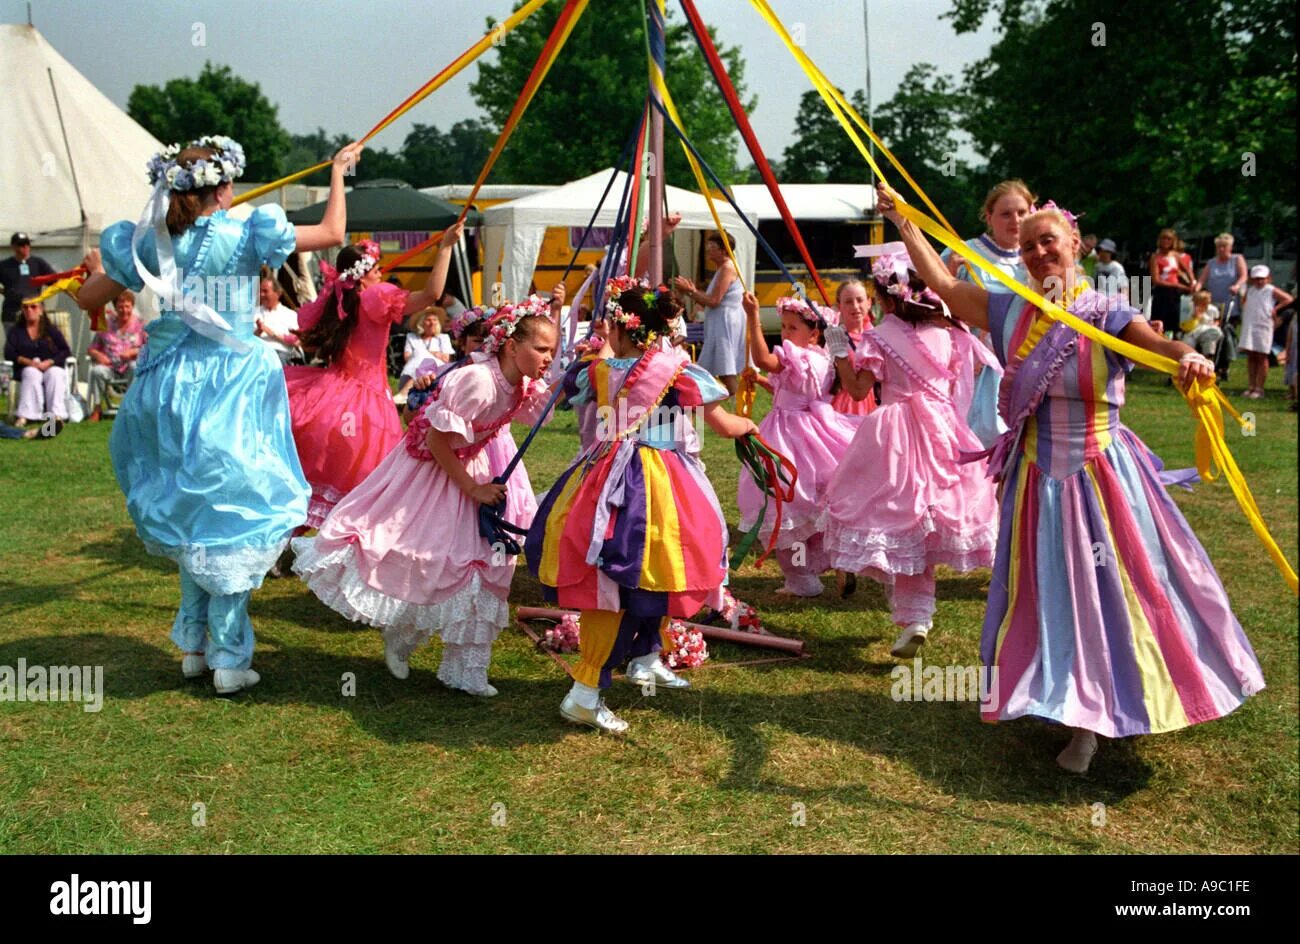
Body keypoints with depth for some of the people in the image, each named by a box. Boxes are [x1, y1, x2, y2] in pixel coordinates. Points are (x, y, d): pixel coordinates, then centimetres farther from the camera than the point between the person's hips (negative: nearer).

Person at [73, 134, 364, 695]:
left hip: (169, 385, 4)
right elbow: (333, 233, -4)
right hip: (231, 383, -4)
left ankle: (194, 646, 27)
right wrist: (338, 173, 12)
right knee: (232, 516, 4)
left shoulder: (149, 242, 2)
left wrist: (99, 268, 31)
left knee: (190, 513, 19)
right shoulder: (244, 235, -9)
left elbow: (88, 299, 9)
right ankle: (229, 659, 7)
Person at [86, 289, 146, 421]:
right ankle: (97, 409, -18)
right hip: (110, 367, 2)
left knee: (135, 367, -36)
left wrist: (133, 352, -19)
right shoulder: (106, 325, 11)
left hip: (129, 367, -2)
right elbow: (91, 349, 13)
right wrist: (98, 355, -10)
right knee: (97, 370, -31)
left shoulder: (140, 324, 5)